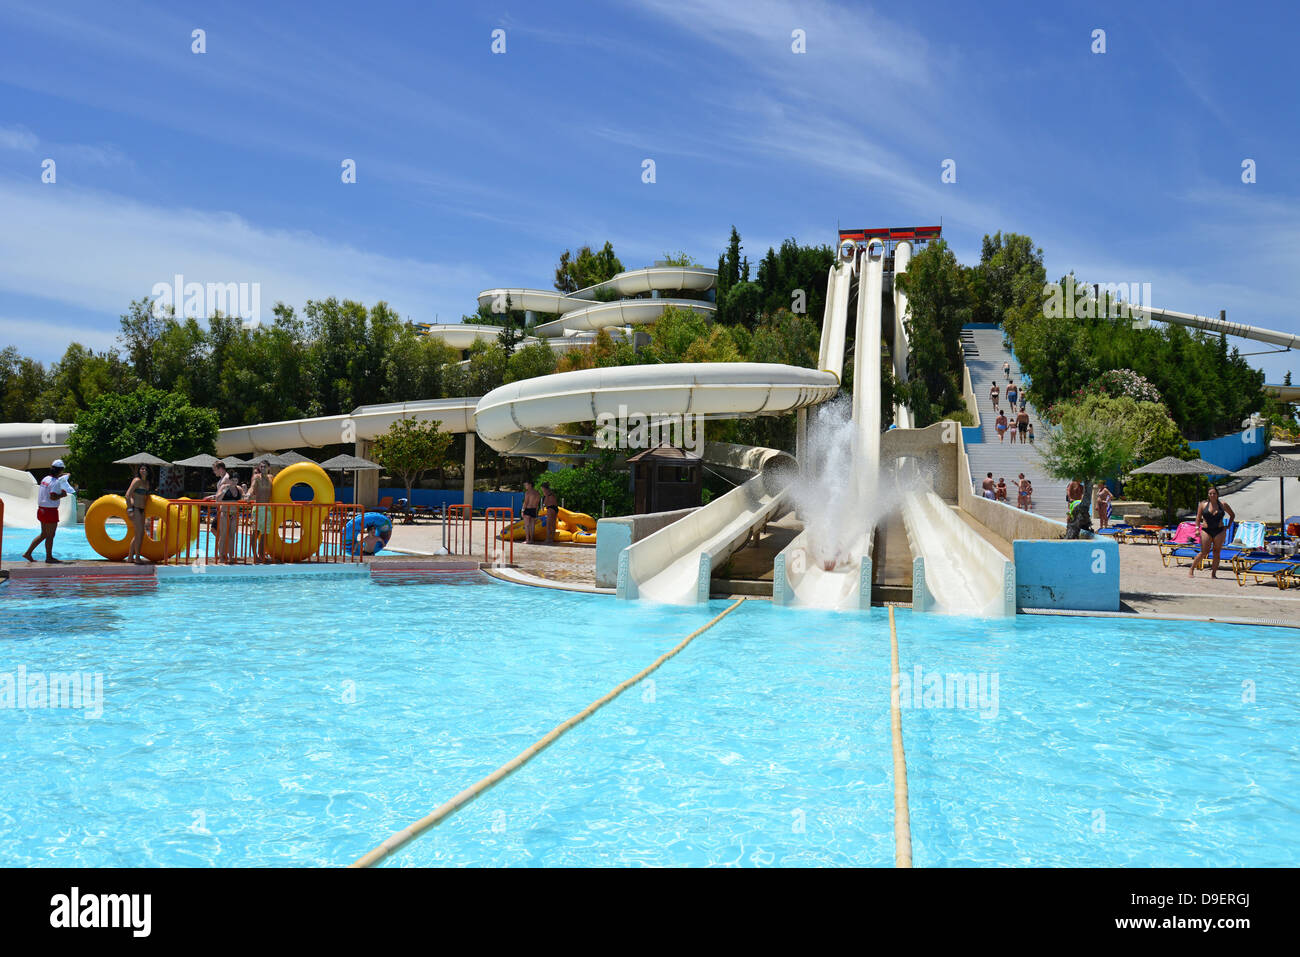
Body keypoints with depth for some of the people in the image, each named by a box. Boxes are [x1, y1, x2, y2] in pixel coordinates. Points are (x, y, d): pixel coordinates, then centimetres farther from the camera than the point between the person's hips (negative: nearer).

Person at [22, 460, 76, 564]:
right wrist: (62, 495, -9)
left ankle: (28, 553, 18)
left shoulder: (46, 479, 9)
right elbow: (53, 497, -27)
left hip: (42, 509, 9)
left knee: (44, 534, 18)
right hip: (50, 511, -9)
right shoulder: (56, 482, -17)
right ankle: (49, 557, 9)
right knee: (50, 535, 2)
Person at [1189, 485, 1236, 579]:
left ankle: (1213, 573, 5)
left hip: (1220, 531, 1)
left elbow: (1232, 515, 17)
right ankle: (1191, 570, 7)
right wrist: (1197, 528, -4)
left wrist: (1228, 526, 8)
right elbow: (1198, 517, 7)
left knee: (1217, 552, 0)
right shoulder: (1203, 505, 3)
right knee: (1204, 552, -4)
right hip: (1206, 530, -1)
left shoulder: (1223, 505, 4)